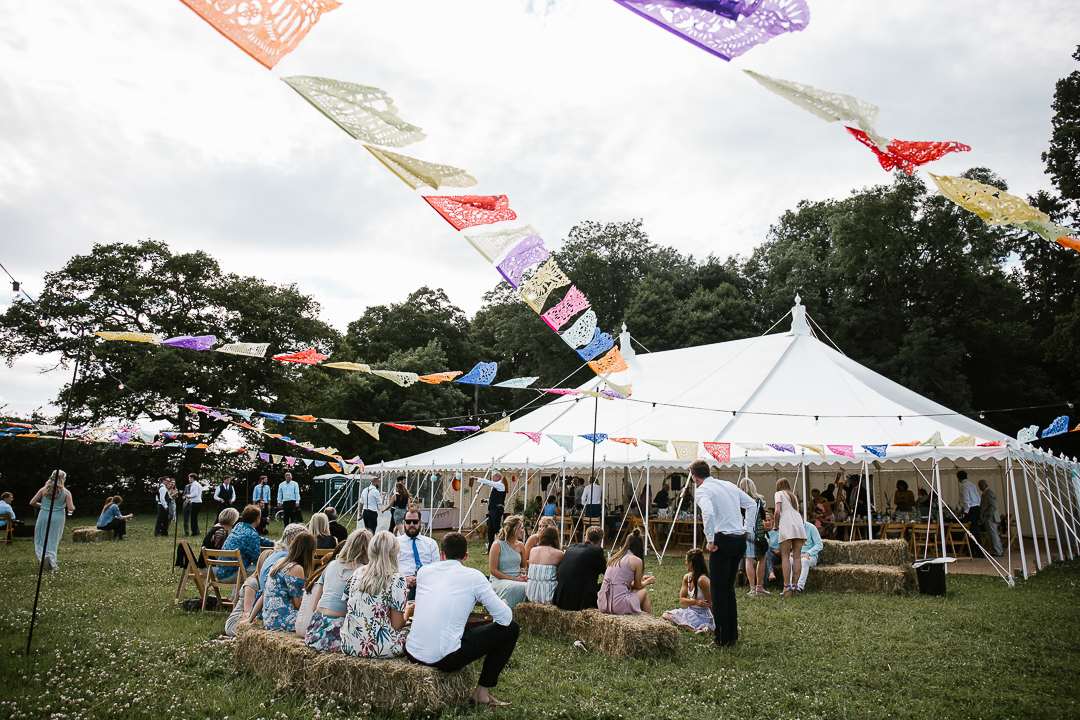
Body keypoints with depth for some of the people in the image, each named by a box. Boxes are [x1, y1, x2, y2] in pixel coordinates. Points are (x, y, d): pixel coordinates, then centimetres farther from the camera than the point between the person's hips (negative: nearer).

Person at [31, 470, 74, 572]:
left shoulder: (44, 490, 1)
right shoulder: (66, 493, -5)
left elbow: (32, 503, 2)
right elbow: (70, 508, -9)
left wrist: (42, 506, 19)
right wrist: (73, 507, 14)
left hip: (44, 517, 1)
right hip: (58, 518, -1)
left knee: (41, 539, 11)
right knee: (53, 541, 9)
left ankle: (43, 555, -14)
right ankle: (51, 559, -2)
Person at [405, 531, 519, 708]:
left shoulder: (423, 571, 9)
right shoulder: (473, 576, -4)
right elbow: (505, 618, -2)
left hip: (412, 653, 6)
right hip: (445, 659, -5)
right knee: (511, 628, 8)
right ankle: (482, 692, 15)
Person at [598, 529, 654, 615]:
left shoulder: (615, 557, 16)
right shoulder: (637, 560, -3)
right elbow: (638, 586, 9)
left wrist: (641, 579, 41)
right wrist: (647, 582, 31)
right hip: (619, 606, -6)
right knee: (644, 592, 19)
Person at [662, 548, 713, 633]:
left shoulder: (702, 580, -21)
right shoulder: (687, 577, 5)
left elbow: (711, 604, -17)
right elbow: (682, 600, 4)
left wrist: (716, 623, -15)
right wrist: (696, 602, -15)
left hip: (702, 616, -9)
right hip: (691, 612, 9)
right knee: (665, 616, -1)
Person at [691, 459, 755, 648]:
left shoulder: (702, 490, -7)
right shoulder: (729, 486, 15)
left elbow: (709, 513, -25)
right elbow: (752, 504, 18)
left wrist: (710, 541, -16)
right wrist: (747, 531, 18)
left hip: (723, 540, -7)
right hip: (740, 540, 7)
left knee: (718, 590, 2)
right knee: (729, 588, 19)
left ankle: (723, 640, 6)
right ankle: (733, 635, 25)